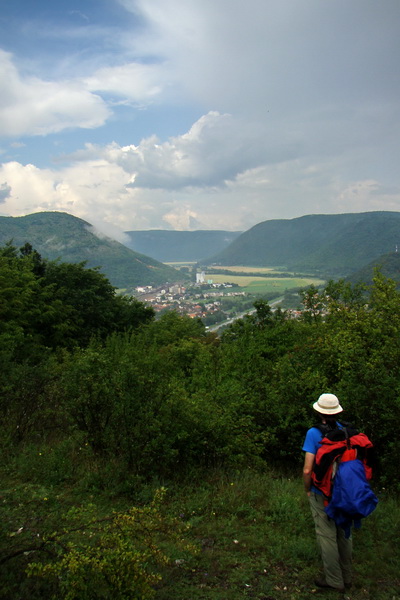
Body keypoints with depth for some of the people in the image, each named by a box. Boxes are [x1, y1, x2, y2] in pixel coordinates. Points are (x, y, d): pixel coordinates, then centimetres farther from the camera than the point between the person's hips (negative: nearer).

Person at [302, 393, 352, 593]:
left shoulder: (314, 434, -19)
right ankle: (346, 577, 35)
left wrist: (307, 490, -3)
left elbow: (307, 470, -20)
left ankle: (334, 580, 23)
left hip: (322, 494, -5)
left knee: (327, 536, 10)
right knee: (344, 534, 20)